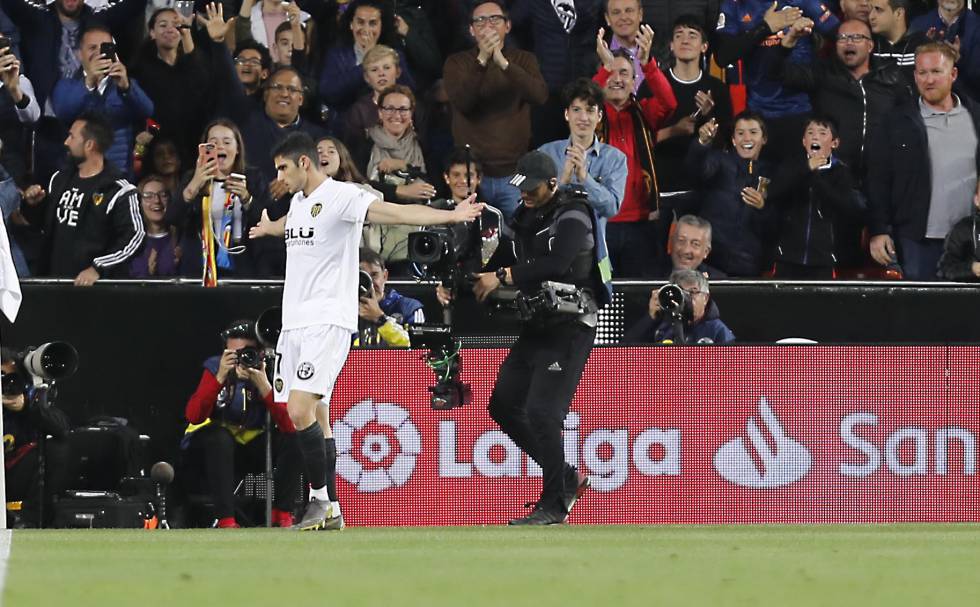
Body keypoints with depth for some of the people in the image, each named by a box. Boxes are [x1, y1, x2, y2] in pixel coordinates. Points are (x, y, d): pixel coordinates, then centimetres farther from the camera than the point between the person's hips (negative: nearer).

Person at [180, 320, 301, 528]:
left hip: (252, 445, 2)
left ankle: (282, 515, -14)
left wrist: (263, 386, -35)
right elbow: (193, 416, -30)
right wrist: (220, 377, -38)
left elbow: (289, 424, -26)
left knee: (293, 438, -20)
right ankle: (226, 520, -33)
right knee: (219, 437, -35)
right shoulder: (216, 367, -16)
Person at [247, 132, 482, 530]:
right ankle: (330, 511, 9)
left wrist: (450, 215, -37)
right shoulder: (298, 201, 17)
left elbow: (395, 212, -23)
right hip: (295, 323, 9)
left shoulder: (340, 196, -10)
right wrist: (267, 228, 67)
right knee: (316, 421, 7)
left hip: (327, 322, -9)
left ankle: (320, 497, -10)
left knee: (301, 411, -20)